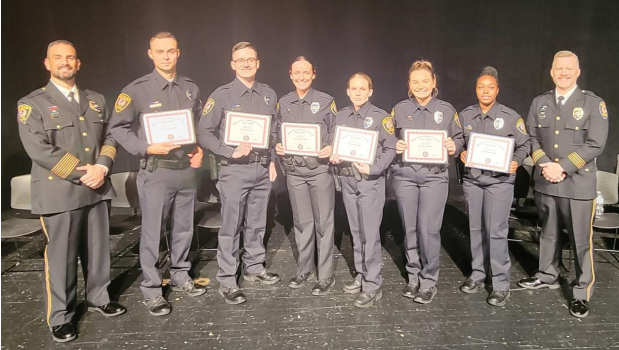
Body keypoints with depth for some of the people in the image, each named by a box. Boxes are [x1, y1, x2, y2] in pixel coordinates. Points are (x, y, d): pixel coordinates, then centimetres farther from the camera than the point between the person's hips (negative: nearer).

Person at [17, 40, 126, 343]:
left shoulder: (96, 100, 13)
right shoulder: (32, 104, -2)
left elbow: (110, 137, 11)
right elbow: (39, 150, -12)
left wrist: (101, 168, -8)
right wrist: (81, 173, -15)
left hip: (97, 189, 5)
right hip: (60, 192, -4)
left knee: (98, 249, 13)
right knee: (61, 256, 3)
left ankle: (98, 298, 32)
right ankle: (59, 317, 18)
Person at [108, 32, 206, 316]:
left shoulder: (191, 88, 7)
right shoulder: (137, 89, -6)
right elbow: (118, 128, -4)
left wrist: (199, 149, 3)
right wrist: (146, 148, -16)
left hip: (187, 169, 4)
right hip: (155, 171, -4)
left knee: (183, 228, 14)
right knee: (152, 233, 2)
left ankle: (180, 277, 32)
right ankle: (151, 290, 16)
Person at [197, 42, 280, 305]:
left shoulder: (269, 94, 9)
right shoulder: (222, 95, -5)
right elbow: (204, 133, -8)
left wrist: (273, 161, 9)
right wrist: (230, 152, -18)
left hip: (263, 169, 5)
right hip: (235, 169, -4)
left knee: (256, 223, 15)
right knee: (231, 226, 0)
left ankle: (254, 268, 31)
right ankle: (226, 281, 11)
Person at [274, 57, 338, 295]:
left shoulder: (326, 101, 0)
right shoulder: (283, 103, 10)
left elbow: (335, 133, 1)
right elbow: (278, 133, 15)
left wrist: (330, 149, -18)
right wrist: (277, 147, -5)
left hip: (320, 169, -3)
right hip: (294, 171, 3)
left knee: (323, 222, 2)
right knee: (301, 222, 13)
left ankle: (326, 276, 13)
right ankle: (304, 269, 28)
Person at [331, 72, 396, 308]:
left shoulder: (380, 116, -5)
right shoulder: (341, 116, 9)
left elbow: (390, 149, -7)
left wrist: (373, 169, -18)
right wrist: (333, 157, -4)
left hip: (371, 181, -5)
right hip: (347, 180, 5)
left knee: (370, 233, -4)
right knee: (356, 232, 13)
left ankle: (373, 285, 6)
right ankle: (361, 275, 26)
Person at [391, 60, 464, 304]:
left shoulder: (447, 110, 6)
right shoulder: (399, 109, 8)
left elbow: (460, 139, 9)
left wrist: (454, 147, -12)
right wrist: (395, 147, -12)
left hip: (435, 176, -1)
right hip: (404, 175, 2)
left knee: (429, 229, -5)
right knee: (410, 228, 8)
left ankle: (429, 280, 12)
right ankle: (413, 276, 23)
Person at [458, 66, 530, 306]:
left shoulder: (511, 116, -3)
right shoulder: (465, 115, 5)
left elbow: (524, 145, 1)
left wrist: (515, 162, -16)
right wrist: (461, 154, -9)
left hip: (500, 180, -3)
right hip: (472, 179, 4)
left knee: (496, 231, -5)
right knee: (476, 229, 12)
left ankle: (501, 284, 7)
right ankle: (477, 275, 26)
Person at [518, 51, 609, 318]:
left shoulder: (593, 103, -3)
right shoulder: (539, 103, 9)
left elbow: (595, 144, -10)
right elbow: (532, 138, 6)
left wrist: (562, 167, -17)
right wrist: (545, 165, -10)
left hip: (578, 184, -4)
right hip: (545, 183, 4)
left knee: (581, 240, 2)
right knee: (548, 234, 18)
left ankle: (582, 293, 16)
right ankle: (547, 276, 35)